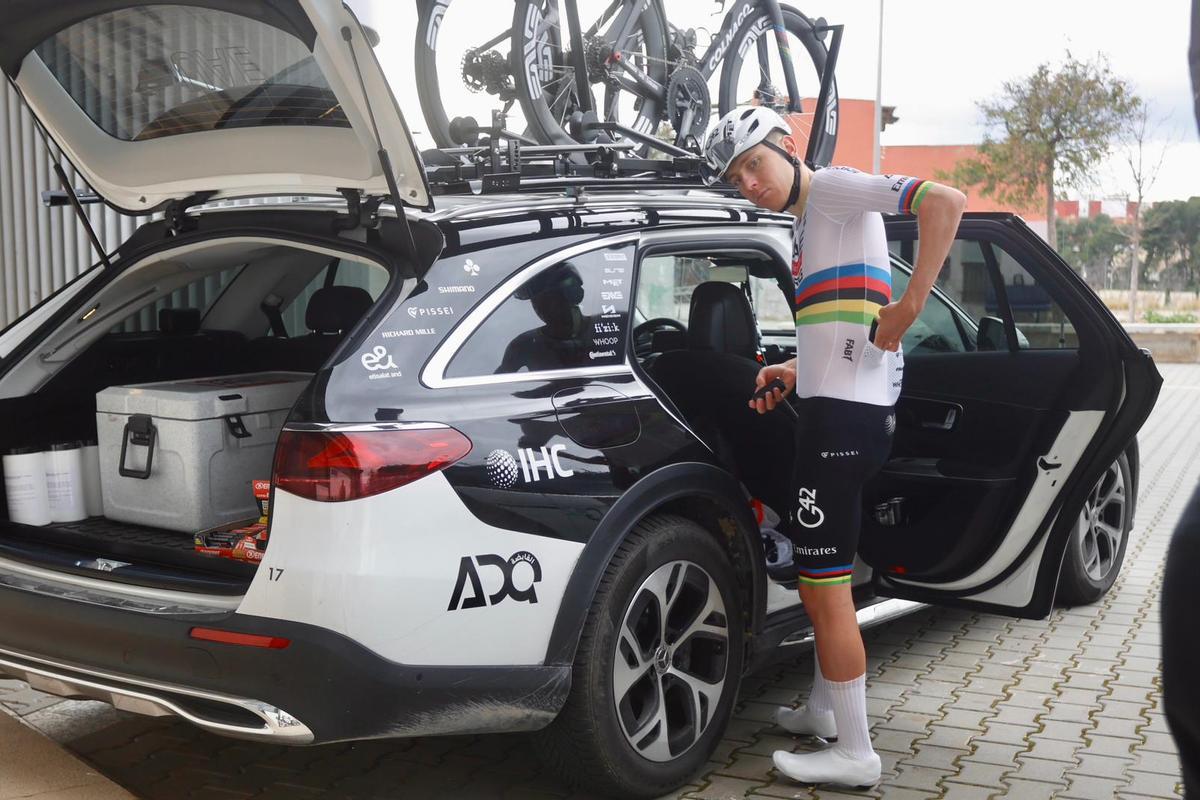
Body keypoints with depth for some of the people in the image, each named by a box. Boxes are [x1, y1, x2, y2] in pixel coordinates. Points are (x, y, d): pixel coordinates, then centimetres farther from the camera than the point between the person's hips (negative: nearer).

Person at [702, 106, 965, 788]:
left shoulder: (832, 187, -6)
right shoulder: (807, 222, 22)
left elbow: (946, 201, -21)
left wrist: (910, 304, -23)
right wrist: (795, 374, 14)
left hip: (848, 411, -11)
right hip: (837, 404, 11)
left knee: (824, 587, -5)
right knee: (824, 579, 20)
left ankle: (855, 754, 4)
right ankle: (825, 711, 33)